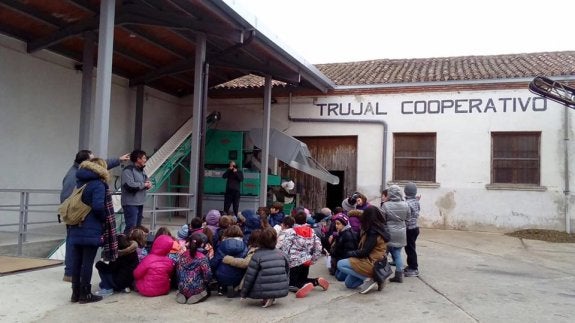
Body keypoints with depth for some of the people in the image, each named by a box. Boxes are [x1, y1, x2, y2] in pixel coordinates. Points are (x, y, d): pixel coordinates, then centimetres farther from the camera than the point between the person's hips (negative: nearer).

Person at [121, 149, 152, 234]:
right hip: (130, 204, -9)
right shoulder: (128, 170, -14)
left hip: (140, 203, 10)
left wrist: (148, 184, -2)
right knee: (131, 227, -13)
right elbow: (130, 185, -27)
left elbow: (147, 183, 24)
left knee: (137, 226, 14)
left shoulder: (141, 171, 16)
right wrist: (144, 184, -13)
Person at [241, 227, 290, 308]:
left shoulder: (257, 255, -7)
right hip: (283, 291, 4)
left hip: (264, 291, -4)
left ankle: (267, 298, 2)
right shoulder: (281, 254, 5)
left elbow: (249, 277, -6)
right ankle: (272, 298, 10)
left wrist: (243, 294, 5)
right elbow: (287, 270, 16)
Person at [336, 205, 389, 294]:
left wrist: (350, 253, -6)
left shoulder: (373, 233, -20)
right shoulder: (379, 229, 8)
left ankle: (368, 279, -12)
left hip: (371, 263, -9)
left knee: (340, 264, -13)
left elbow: (364, 252, -20)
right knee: (348, 283, 13)